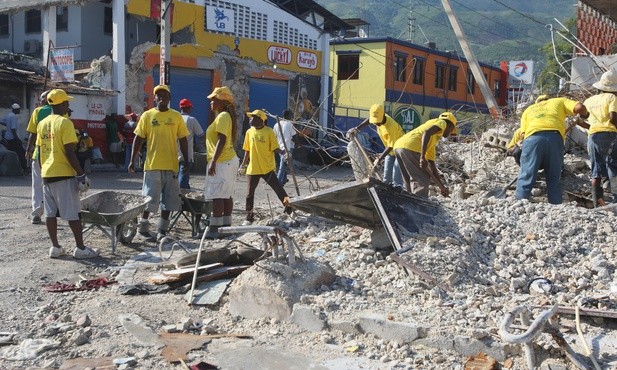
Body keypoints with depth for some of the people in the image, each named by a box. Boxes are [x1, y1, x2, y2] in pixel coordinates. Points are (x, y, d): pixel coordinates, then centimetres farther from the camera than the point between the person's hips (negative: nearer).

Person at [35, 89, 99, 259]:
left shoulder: (42, 124, 10)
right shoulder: (65, 123, -12)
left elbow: (39, 151, 13)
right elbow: (69, 152, -17)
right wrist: (81, 174, -12)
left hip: (46, 174, 7)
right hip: (63, 175, -7)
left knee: (50, 213, 9)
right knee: (72, 213, -2)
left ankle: (55, 247, 13)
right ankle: (80, 248, 1)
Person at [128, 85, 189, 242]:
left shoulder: (176, 116, 5)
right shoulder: (147, 115, 1)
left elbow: (183, 140, 9)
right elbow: (138, 139, 3)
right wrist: (132, 160, -3)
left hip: (171, 165, 2)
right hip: (152, 165, -2)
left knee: (168, 200, 7)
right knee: (149, 199, 1)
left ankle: (162, 231, 18)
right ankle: (142, 229, 15)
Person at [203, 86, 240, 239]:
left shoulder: (222, 117, -13)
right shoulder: (225, 116, 18)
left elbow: (221, 141, -21)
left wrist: (213, 162, -23)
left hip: (222, 162, -11)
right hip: (229, 160, 11)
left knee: (217, 196, -11)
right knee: (226, 195, 12)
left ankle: (213, 229, -12)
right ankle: (226, 226, 17)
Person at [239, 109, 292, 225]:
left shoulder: (269, 131, -7)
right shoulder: (249, 132, 5)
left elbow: (275, 148, -7)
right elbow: (247, 150, 13)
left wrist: (281, 152, -27)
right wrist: (243, 164, 13)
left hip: (267, 168, -4)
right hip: (253, 168, 4)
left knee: (278, 188, -4)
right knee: (250, 193, 8)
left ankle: (289, 207, 9)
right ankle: (249, 217, 18)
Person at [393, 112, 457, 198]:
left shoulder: (432, 142, 34)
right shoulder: (442, 123, 12)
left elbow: (431, 166, 35)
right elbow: (427, 133, -10)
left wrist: (441, 187, 36)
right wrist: (422, 157, -19)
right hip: (410, 147, -9)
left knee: (410, 182, 18)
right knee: (422, 180, -3)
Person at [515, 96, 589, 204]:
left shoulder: (528, 110, 34)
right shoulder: (560, 101, 32)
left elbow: (523, 133, 17)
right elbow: (579, 107, 14)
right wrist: (585, 115, 33)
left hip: (532, 136, 0)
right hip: (554, 135, 0)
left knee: (526, 176, 1)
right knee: (554, 178, 9)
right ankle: (556, 205, 8)